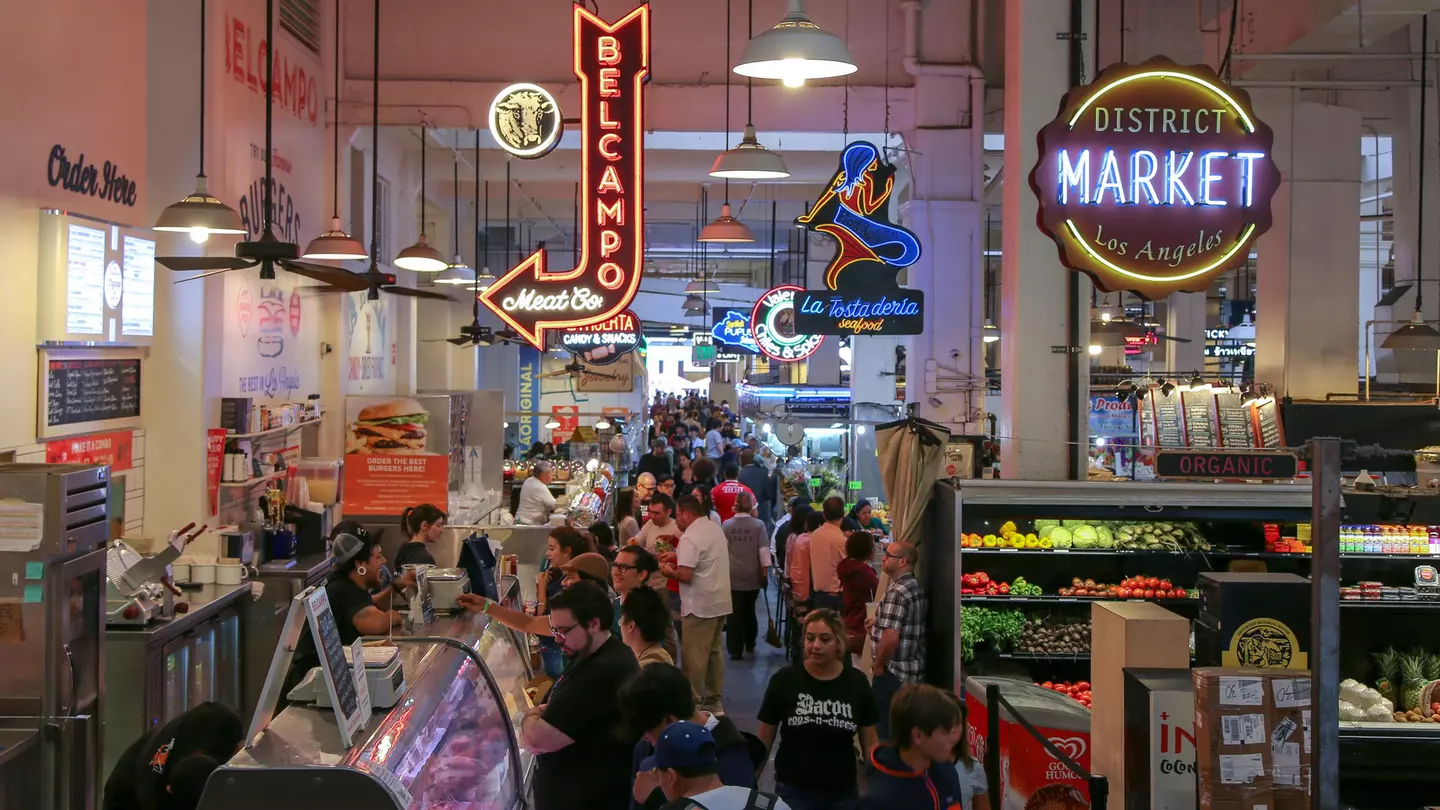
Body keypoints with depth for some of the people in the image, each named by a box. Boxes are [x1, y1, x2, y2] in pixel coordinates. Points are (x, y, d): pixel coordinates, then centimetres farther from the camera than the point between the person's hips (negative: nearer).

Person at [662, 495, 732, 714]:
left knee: (694, 656, 0)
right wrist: (679, 556, 17)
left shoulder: (690, 537, -18)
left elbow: (685, 575, -23)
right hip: (720, 601, 9)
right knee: (713, 652, 16)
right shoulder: (716, 529, 10)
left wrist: (668, 571, -3)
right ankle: (713, 700, 22)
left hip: (699, 605, -9)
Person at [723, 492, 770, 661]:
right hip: (752, 576, 1)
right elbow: (764, 551, -5)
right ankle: (750, 643, 32)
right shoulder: (758, 525, -7)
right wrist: (764, 574, 4)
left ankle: (735, 650, -1)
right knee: (749, 610, 20)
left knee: (735, 612, 2)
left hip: (733, 576, -1)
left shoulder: (727, 525, -5)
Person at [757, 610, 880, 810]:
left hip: (843, 792, 2)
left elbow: (870, 743, 5)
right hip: (793, 791, -2)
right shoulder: (784, 680, -8)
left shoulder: (857, 683, -2)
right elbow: (763, 741, 0)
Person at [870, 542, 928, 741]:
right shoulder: (916, 587, 10)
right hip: (914, 669, 9)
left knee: (886, 729, 0)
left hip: (893, 671, -9)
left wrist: (878, 665, -13)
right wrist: (877, 625, 14)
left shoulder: (897, 592, -20)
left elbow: (891, 637, -26)